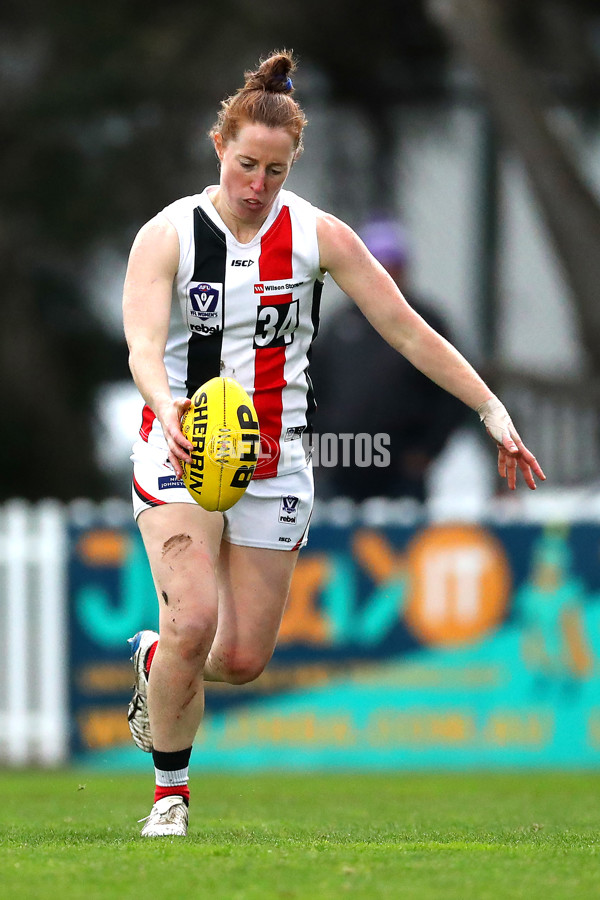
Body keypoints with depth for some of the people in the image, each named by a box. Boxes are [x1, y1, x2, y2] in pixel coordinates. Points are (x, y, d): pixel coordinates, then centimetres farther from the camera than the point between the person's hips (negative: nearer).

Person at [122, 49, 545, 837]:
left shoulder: (317, 235, -2)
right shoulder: (168, 234, -8)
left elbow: (408, 331, -2)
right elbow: (144, 345, -22)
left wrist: (492, 409, -8)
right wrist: (170, 413, -43)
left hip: (273, 463, 3)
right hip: (182, 449, -3)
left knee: (243, 658, 1)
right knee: (194, 621, -22)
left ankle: (155, 659, 37)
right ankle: (170, 793, -3)